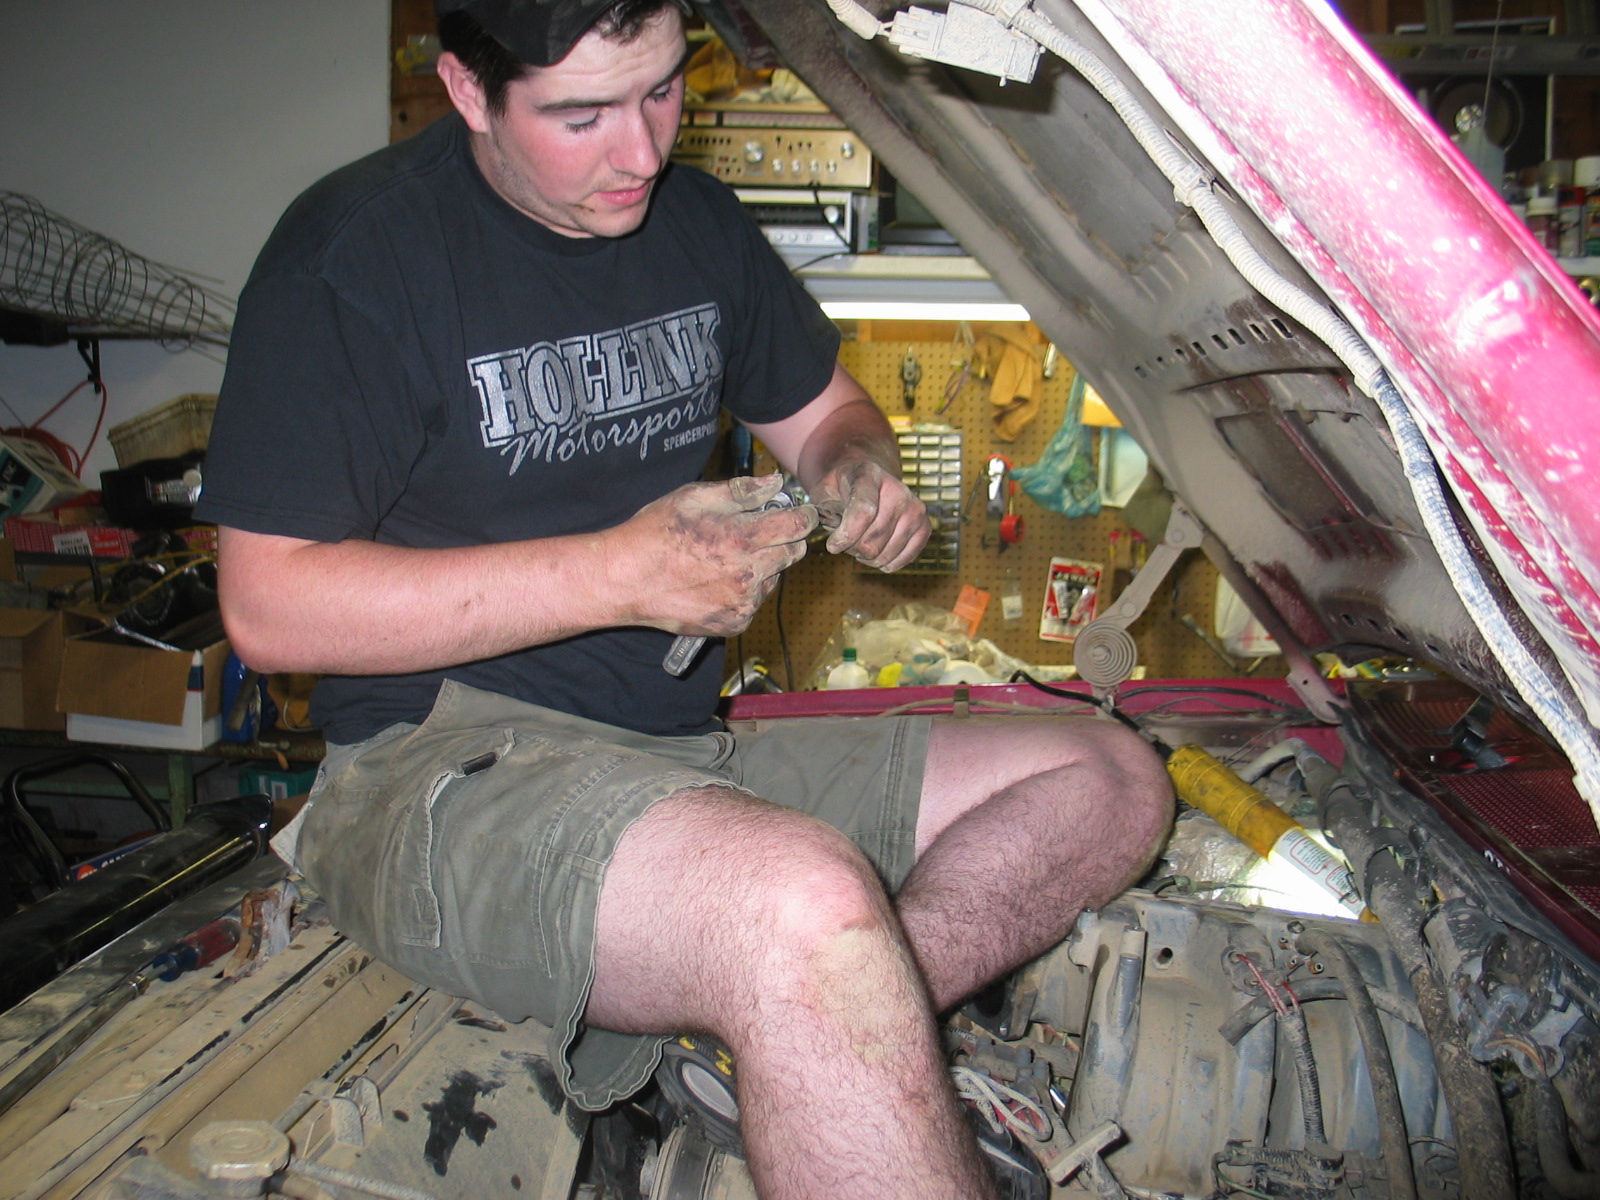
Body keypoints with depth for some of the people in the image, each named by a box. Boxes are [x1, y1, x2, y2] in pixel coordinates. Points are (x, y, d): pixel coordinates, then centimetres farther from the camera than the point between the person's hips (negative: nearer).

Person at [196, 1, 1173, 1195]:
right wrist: (616, 576, -19)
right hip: (449, 768, -7)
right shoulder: (356, 256, -8)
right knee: (808, 905, -39)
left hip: (692, 756, 8)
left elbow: (825, 408, 24)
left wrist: (859, 467, -3)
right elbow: (269, 608, -12)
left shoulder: (695, 220, 12)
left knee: (1109, 779, -1)